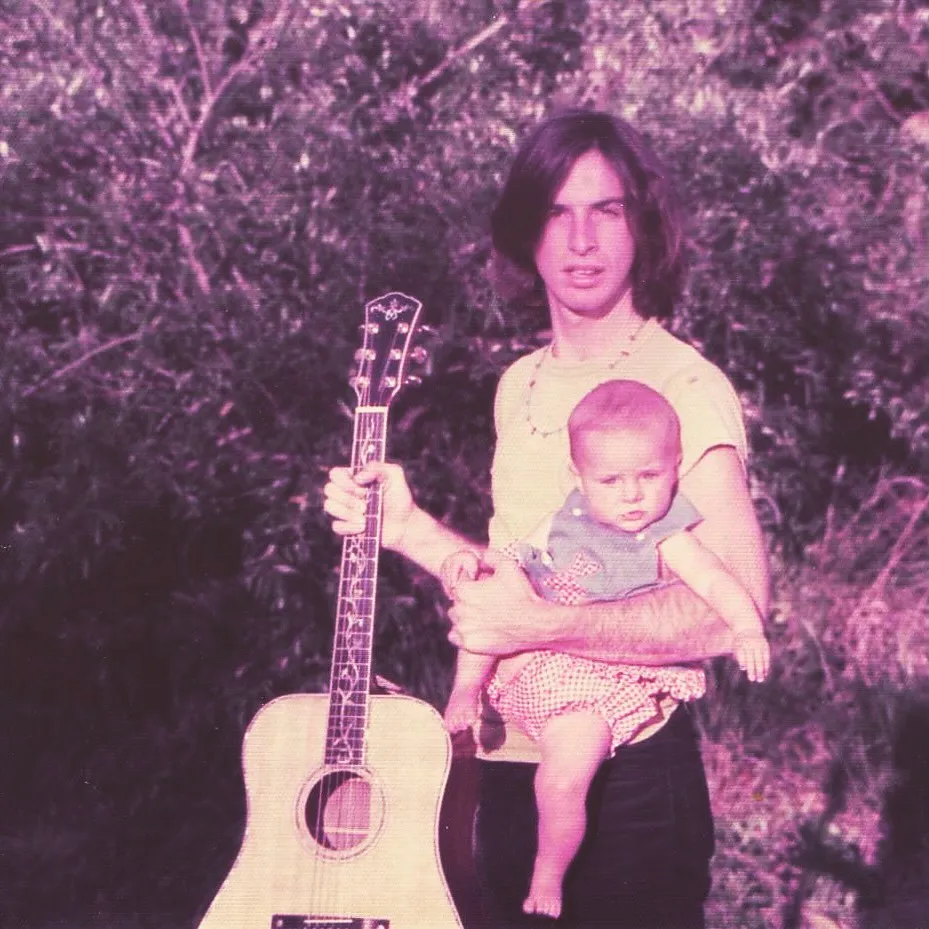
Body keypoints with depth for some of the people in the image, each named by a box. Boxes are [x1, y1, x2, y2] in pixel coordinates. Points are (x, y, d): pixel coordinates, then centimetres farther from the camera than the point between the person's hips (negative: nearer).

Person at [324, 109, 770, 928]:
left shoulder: (683, 387, -15)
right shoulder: (521, 387, 9)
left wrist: (545, 625, -26)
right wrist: (411, 530, 1)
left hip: (627, 775, -7)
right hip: (511, 765, 7)